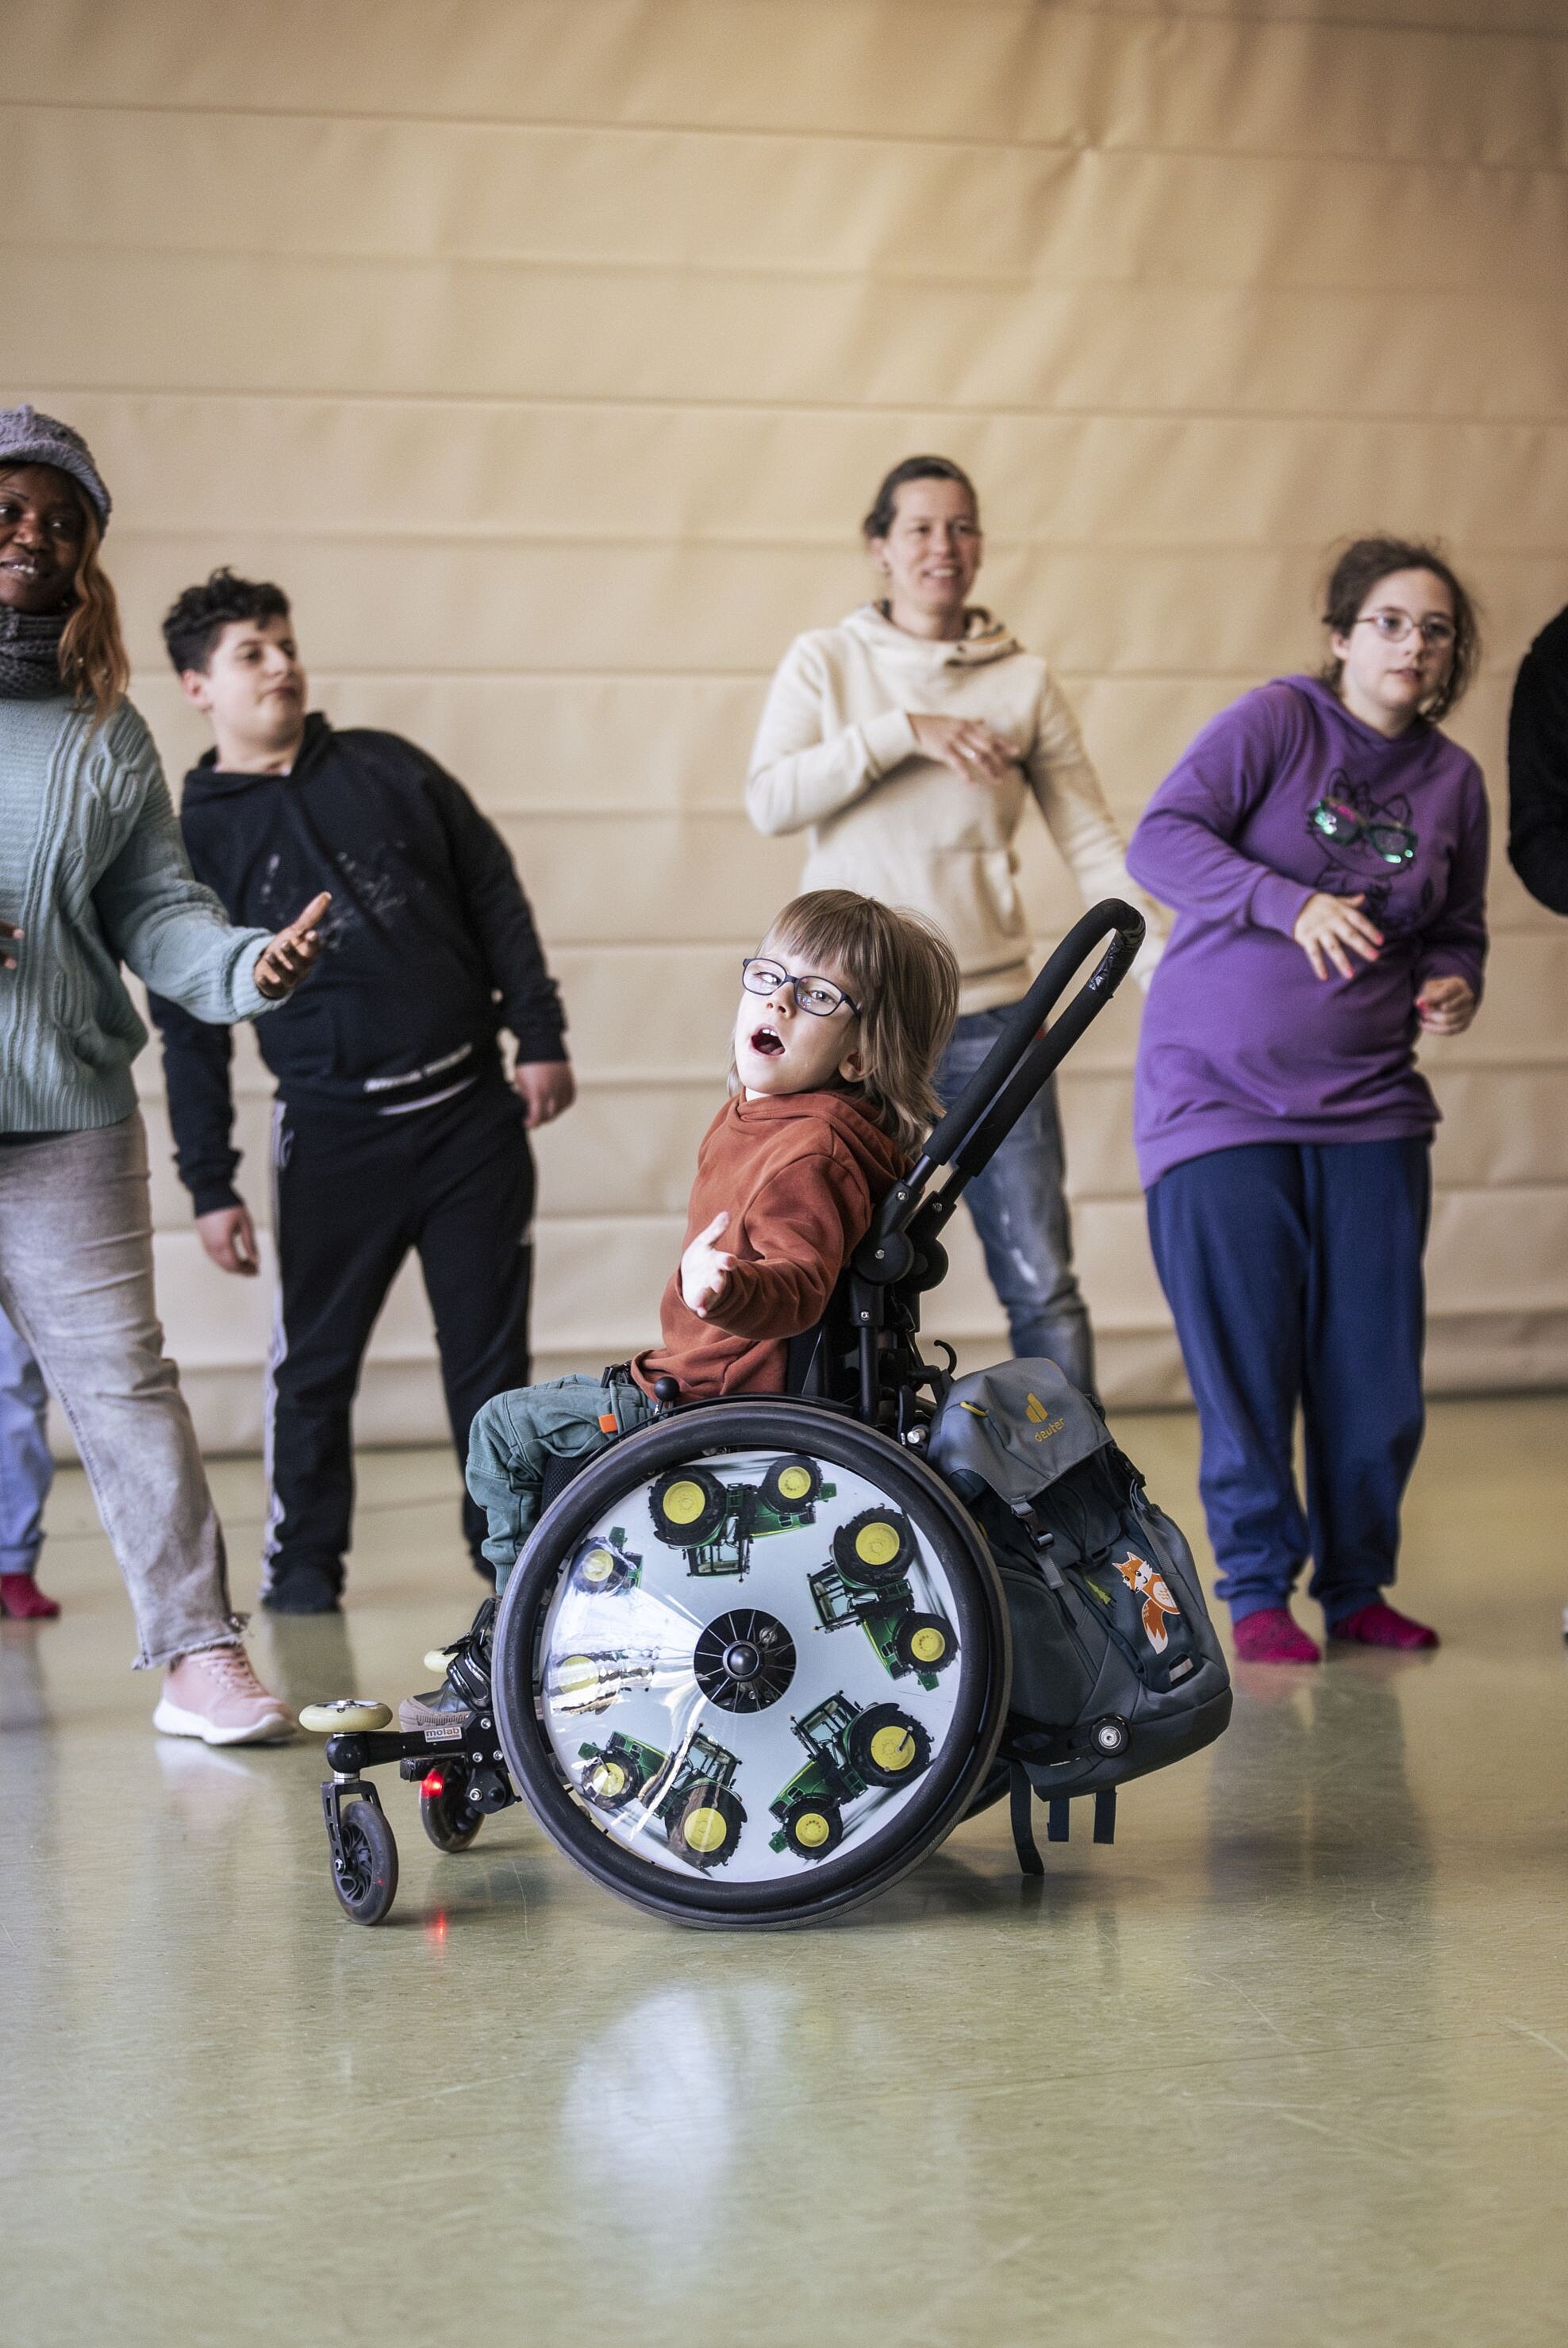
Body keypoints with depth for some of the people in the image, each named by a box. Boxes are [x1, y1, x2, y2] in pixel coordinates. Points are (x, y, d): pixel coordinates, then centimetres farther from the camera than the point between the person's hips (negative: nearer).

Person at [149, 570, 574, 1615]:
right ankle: (303, 1558, 16)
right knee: (316, 1359, 3)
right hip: (334, 1129, -2)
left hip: (473, 1108, 2)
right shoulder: (195, 835, 1)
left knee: (492, 1350, 6)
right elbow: (191, 1028, 3)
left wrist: (541, 1036, 3)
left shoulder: (387, 767, 7)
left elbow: (496, 897, 10)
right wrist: (211, 1184, -1)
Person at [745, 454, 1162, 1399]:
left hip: (988, 1013, 0)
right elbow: (770, 800, -7)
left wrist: (1164, 962, -10)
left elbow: (1093, 839, 2)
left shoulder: (1025, 681, 6)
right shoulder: (826, 662, 5)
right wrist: (902, 733, -15)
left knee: (1042, 1284, -2)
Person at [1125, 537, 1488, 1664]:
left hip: (1370, 1103, 4)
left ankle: (1358, 1584, 19)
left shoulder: (1454, 779, 7)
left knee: (1376, 1359, 3)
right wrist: (1293, 903, -29)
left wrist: (1453, 984, -5)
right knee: (1245, 1358, -2)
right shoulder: (1277, 720, -6)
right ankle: (1259, 1588, 11)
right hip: (1219, 1090, -4)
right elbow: (1162, 838, -17)